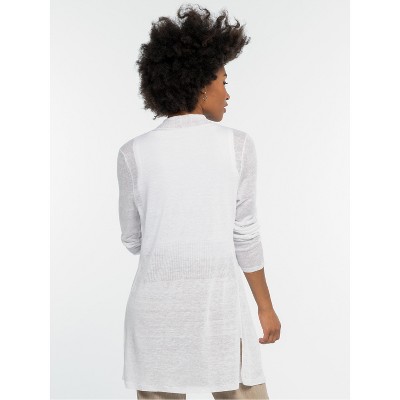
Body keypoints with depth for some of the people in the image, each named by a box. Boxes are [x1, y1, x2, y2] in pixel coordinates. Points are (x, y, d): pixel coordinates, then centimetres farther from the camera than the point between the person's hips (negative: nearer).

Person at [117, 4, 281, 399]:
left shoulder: (134, 152, 0)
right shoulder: (237, 144, -3)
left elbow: (133, 240, 6)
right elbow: (245, 235, -2)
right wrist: (266, 306, 9)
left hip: (156, 304, 2)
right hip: (219, 301, -1)